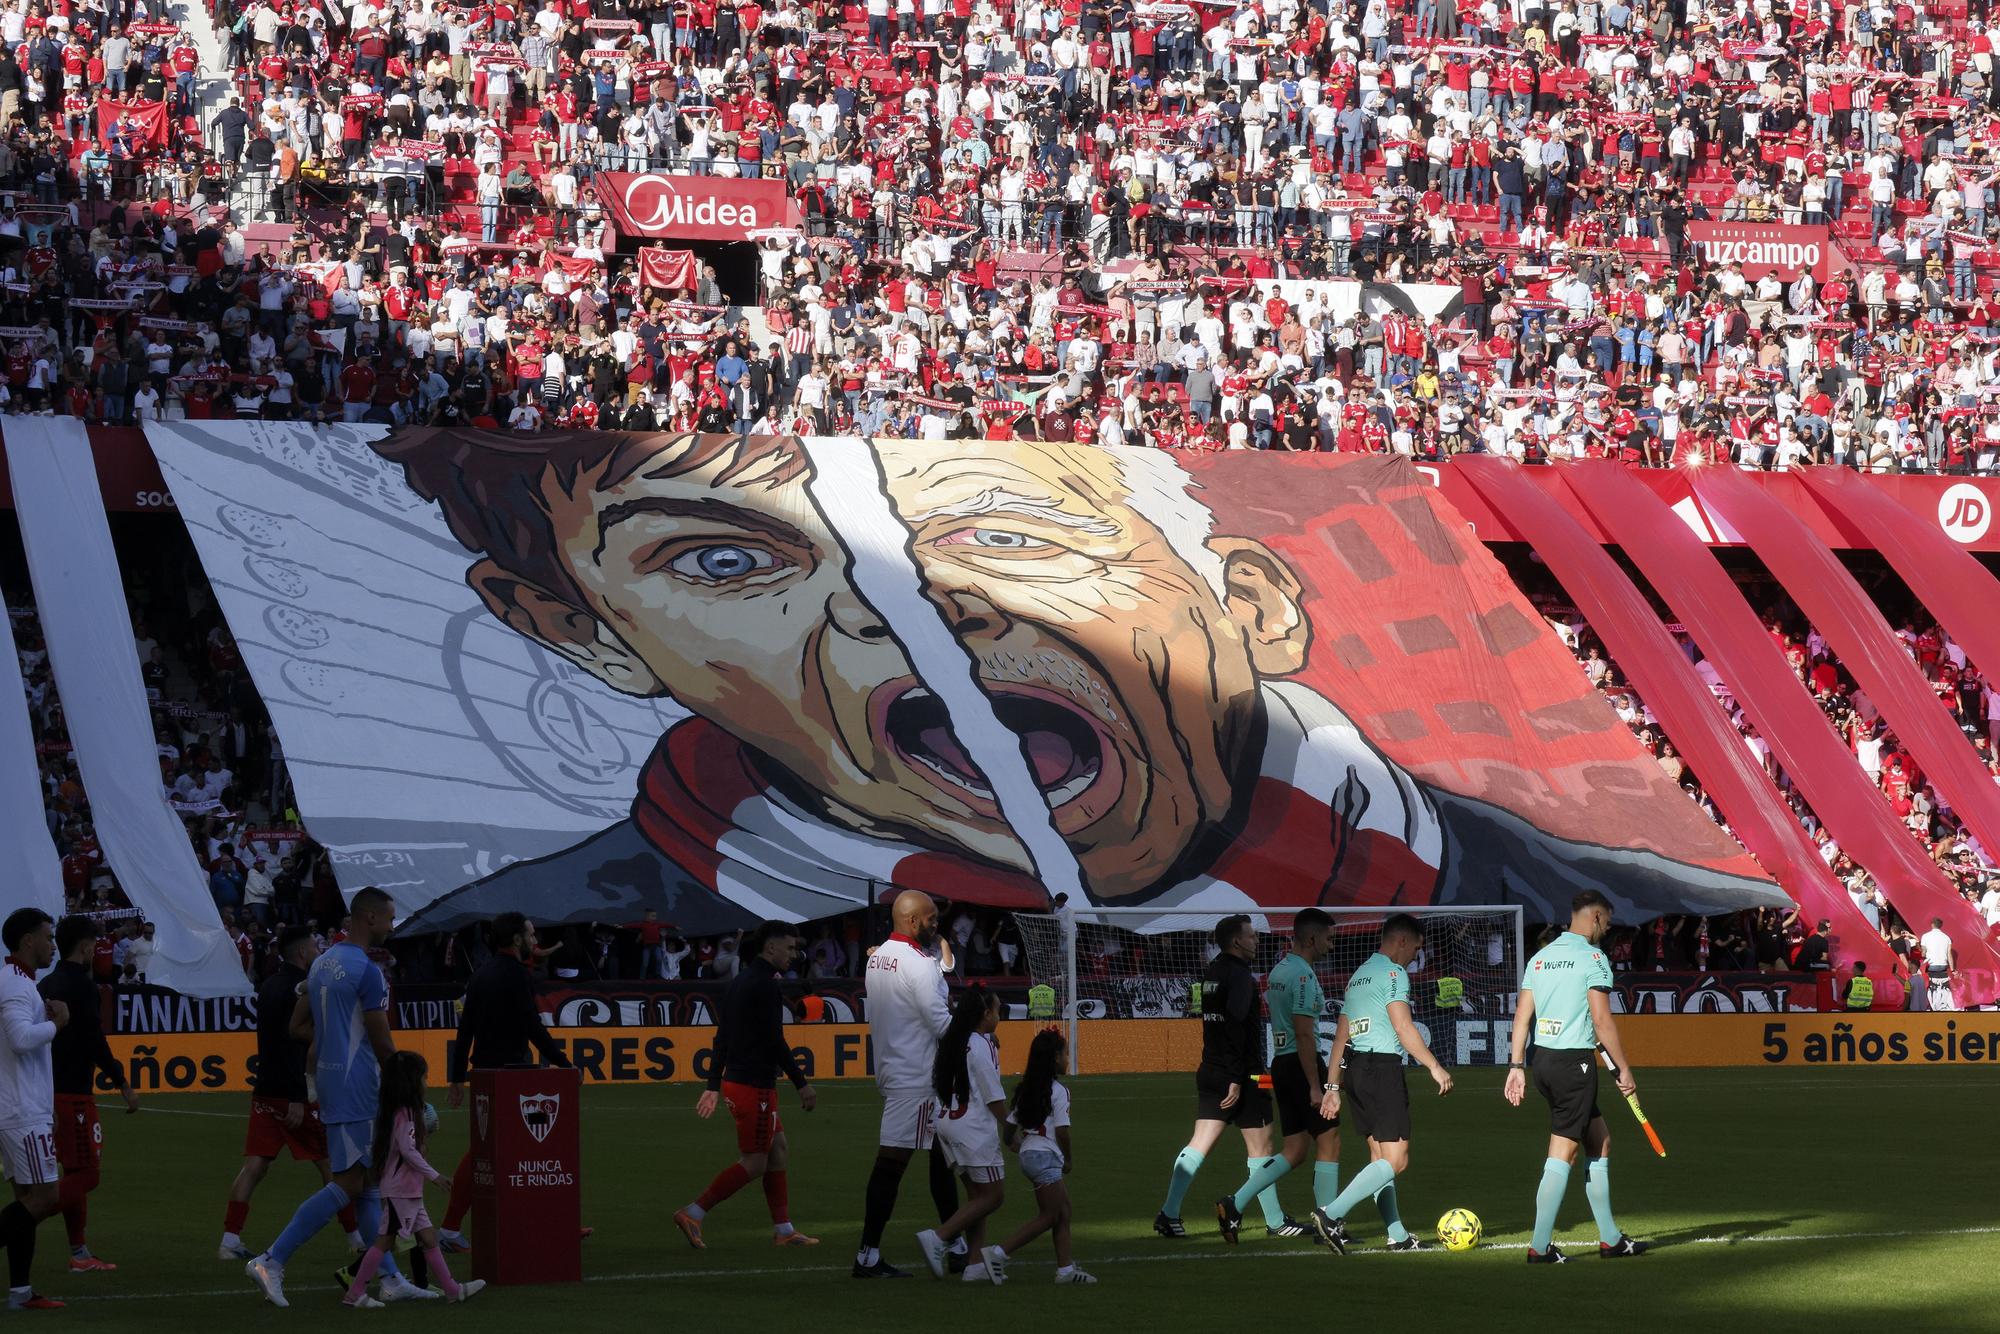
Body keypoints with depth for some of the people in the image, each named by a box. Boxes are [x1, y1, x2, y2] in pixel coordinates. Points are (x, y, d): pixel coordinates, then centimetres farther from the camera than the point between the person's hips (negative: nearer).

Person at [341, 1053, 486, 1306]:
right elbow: (408, 1150, -21)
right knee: (385, 1240, -6)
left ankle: (451, 1288, 13)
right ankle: (355, 1293, -3)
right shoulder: (405, 1114, -16)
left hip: (410, 1190, 10)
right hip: (399, 1188, -10)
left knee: (428, 1237, 10)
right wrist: (433, 1174, -15)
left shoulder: (402, 1112, 13)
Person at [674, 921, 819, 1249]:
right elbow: (775, 1040, -19)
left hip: (736, 1081, 10)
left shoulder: (740, 981, 14)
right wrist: (801, 1084, -15)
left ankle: (783, 1230, 16)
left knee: (778, 1150, 14)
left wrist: (714, 1086, 20)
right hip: (754, 1086, -10)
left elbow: (722, 1036, 18)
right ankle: (692, 1215, -4)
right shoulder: (764, 985, -15)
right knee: (754, 1163, -4)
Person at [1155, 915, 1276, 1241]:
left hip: (1210, 1072, 8)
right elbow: (1235, 1027, -22)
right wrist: (1237, 1079, -24)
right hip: (1241, 1075, -8)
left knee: (1199, 1144, 5)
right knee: (1260, 1146, 3)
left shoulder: (1211, 972, 14)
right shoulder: (1240, 975, -14)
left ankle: (1169, 1214, -3)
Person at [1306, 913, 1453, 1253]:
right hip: (1382, 1067, -10)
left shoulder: (1358, 976, 21)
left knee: (1380, 1156, 13)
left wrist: (1333, 1087, 20)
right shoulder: (1393, 972, -6)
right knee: (1396, 1160, -10)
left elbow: (1341, 1035, 20)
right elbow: (1403, 1027, -15)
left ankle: (1397, 1236, 15)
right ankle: (1332, 1214, -19)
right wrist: (1435, 1067, -12)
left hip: (1354, 1068, 10)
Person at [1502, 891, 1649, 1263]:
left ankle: (1610, 1239, 20)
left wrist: (1517, 1066, 10)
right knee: (1563, 1153, -3)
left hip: (1541, 1058, 8)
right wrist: (1624, 1069, -7)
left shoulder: (1540, 957, 12)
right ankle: (1540, 1246, -4)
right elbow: (1602, 1022, -13)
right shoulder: (1593, 957, -9)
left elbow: (1522, 1016, 9)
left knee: (1600, 1142, 16)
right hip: (1574, 1061, -8)